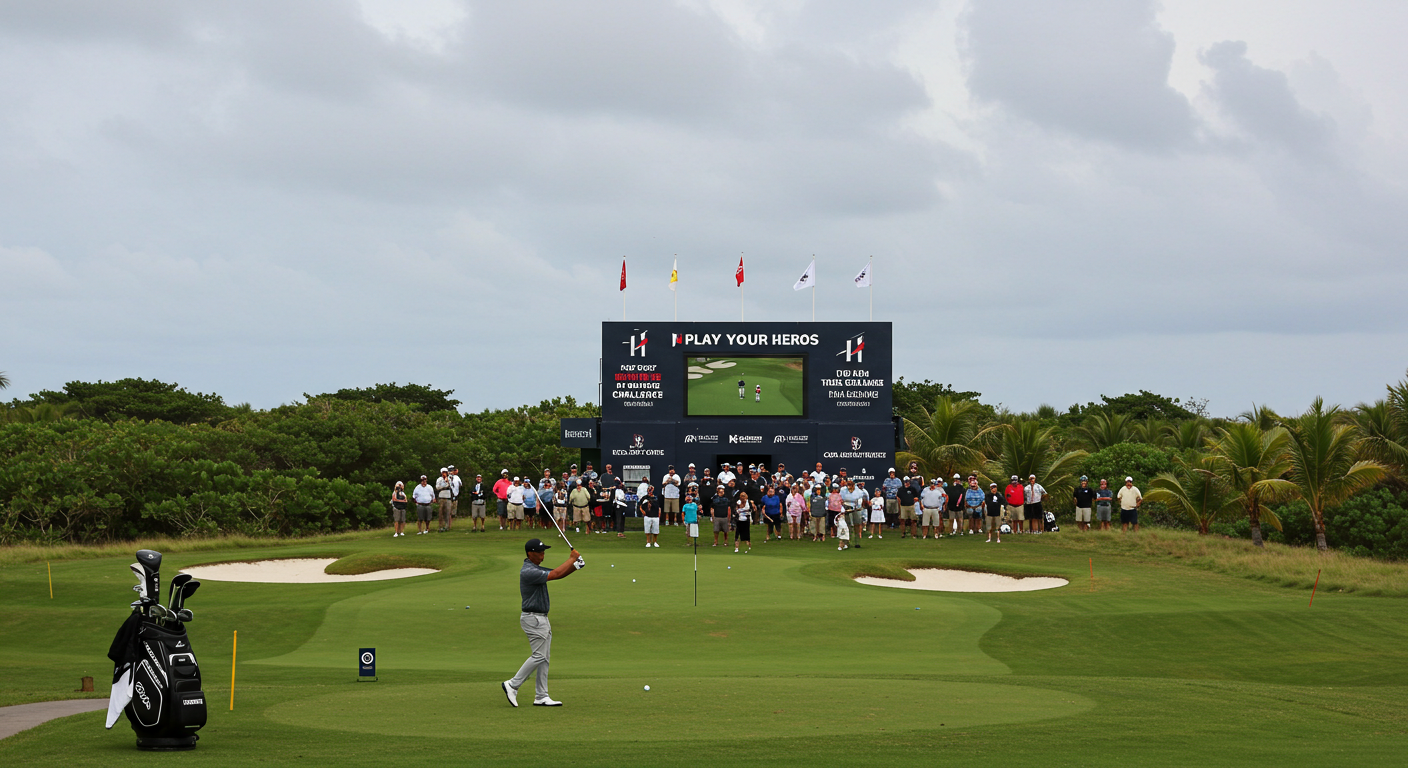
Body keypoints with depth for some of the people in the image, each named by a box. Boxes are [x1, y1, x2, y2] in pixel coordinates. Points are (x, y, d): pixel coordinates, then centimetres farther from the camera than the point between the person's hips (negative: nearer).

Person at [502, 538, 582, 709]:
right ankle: (513, 685, -2)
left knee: (544, 658, 8)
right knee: (539, 656, -10)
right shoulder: (528, 571, -19)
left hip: (542, 619, 10)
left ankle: (541, 696, 9)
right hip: (533, 619, -10)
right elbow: (554, 574, -24)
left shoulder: (536, 569, 14)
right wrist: (572, 559, -16)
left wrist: (575, 565, -7)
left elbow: (559, 574, 11)